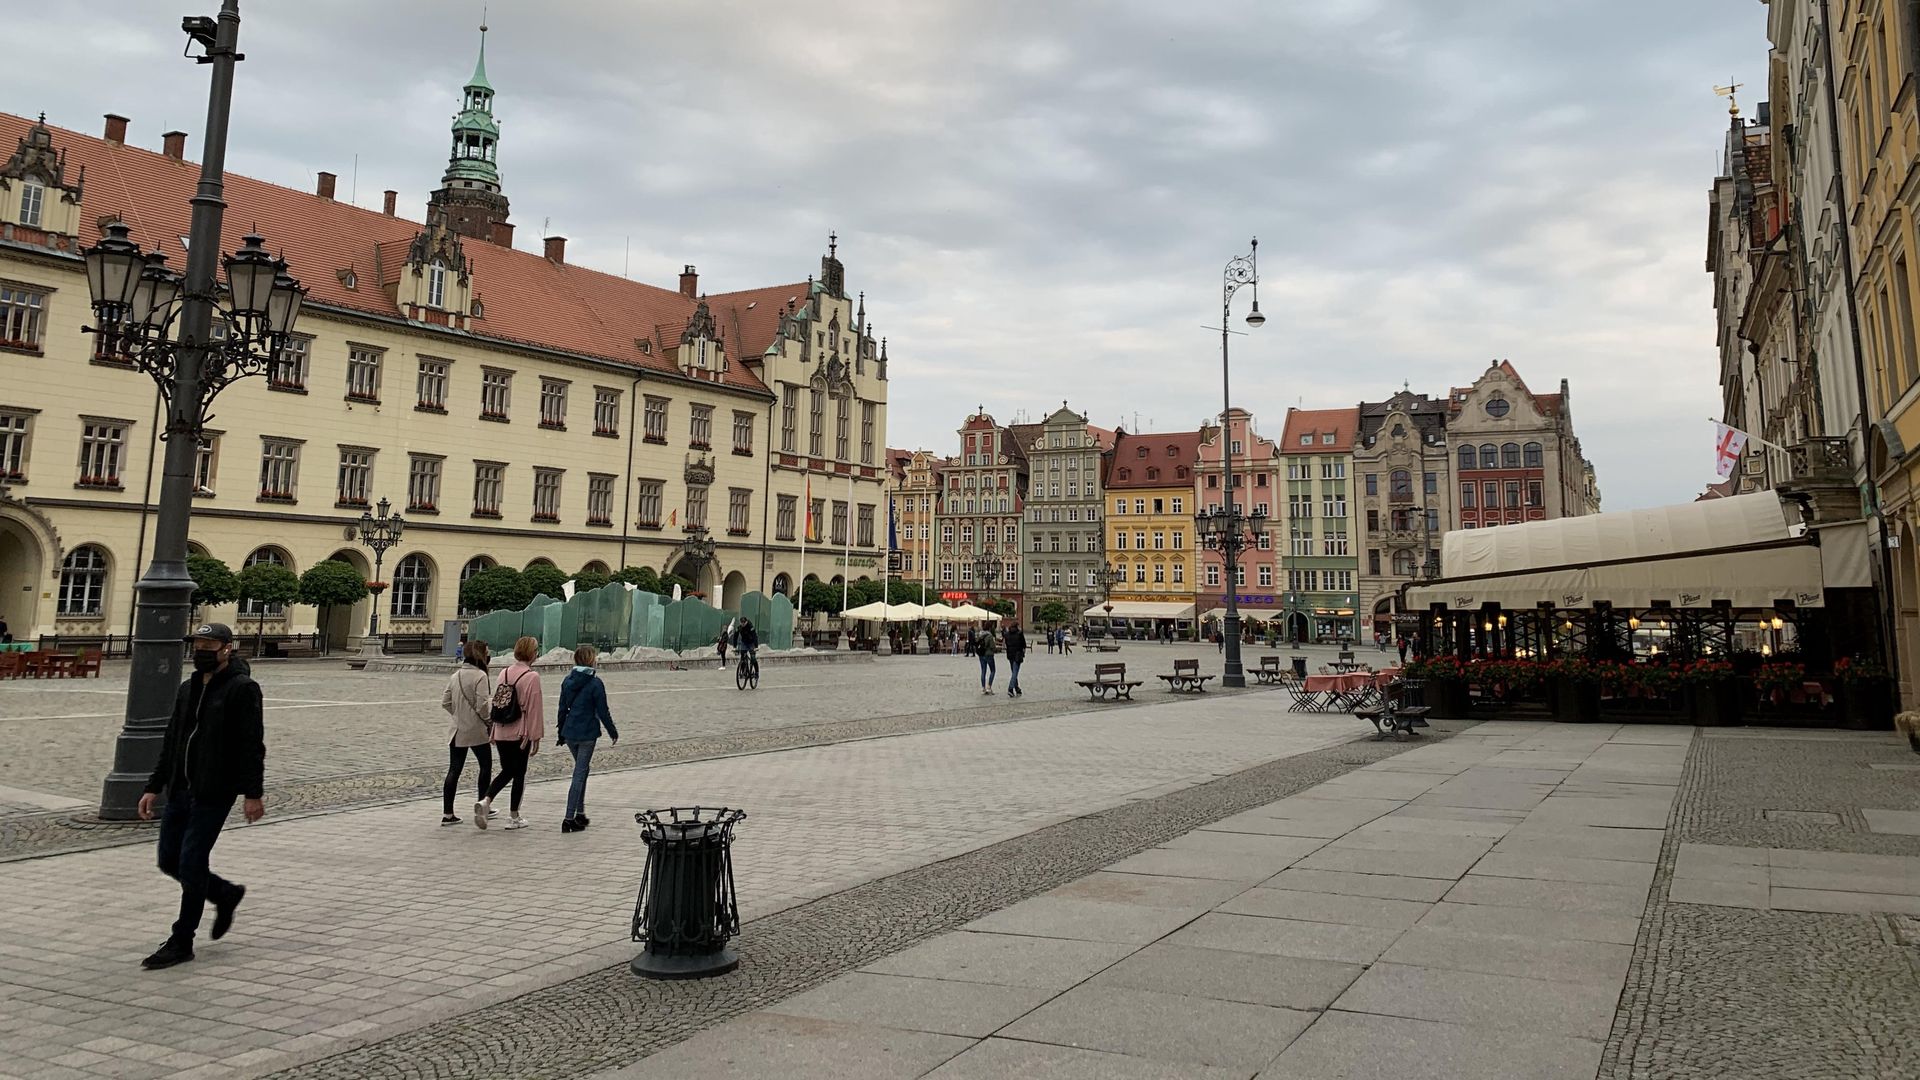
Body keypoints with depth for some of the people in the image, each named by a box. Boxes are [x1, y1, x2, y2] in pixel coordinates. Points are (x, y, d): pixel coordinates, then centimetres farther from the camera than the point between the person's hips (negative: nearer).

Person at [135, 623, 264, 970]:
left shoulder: (242, 688, -10)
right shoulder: (188, 688, 14)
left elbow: (252, 745, -15)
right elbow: (171, 742, 20)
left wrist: (253, 793, -19)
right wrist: (154, 787, 16)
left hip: (213, 794, -8)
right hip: (180, 790, 8)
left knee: (191, 864, -4)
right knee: (170, 860, 10)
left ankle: (181, 942, 8)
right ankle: (226, 894, 32)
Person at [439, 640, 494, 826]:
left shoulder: (456, 676, 7)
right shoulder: (480, 676, -14)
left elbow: (445, 702, 8)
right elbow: (482, 705, -19)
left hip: (458, 731, 6)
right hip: (477, 731, -6)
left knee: (454, 770, 6)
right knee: (486, 766, 13)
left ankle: (447, 813, 6)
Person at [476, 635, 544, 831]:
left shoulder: (504, 673, 4)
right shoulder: (532, 677, -14)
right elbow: (534, 709, -13)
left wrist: (494, 730, 18)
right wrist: (536, 737, -7)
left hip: (501, 732, 5)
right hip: (521, 733, -5)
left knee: (507, 771, 18)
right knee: (519, 773, 8)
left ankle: (485, 801, -2)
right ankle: (513, 817, 15)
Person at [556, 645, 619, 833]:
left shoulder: (568, 680, 5)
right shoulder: (595, 683, -13)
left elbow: (562, 709, 10)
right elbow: (603, 712, -10)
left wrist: (561, 732, 19)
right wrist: (613, 732, 2)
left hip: (569, 733, 6)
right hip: (587, 734, -6)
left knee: (581, 770, 21)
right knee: (579, 775, -2)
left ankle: (580, 814, 25)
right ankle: (569, 818, -3)